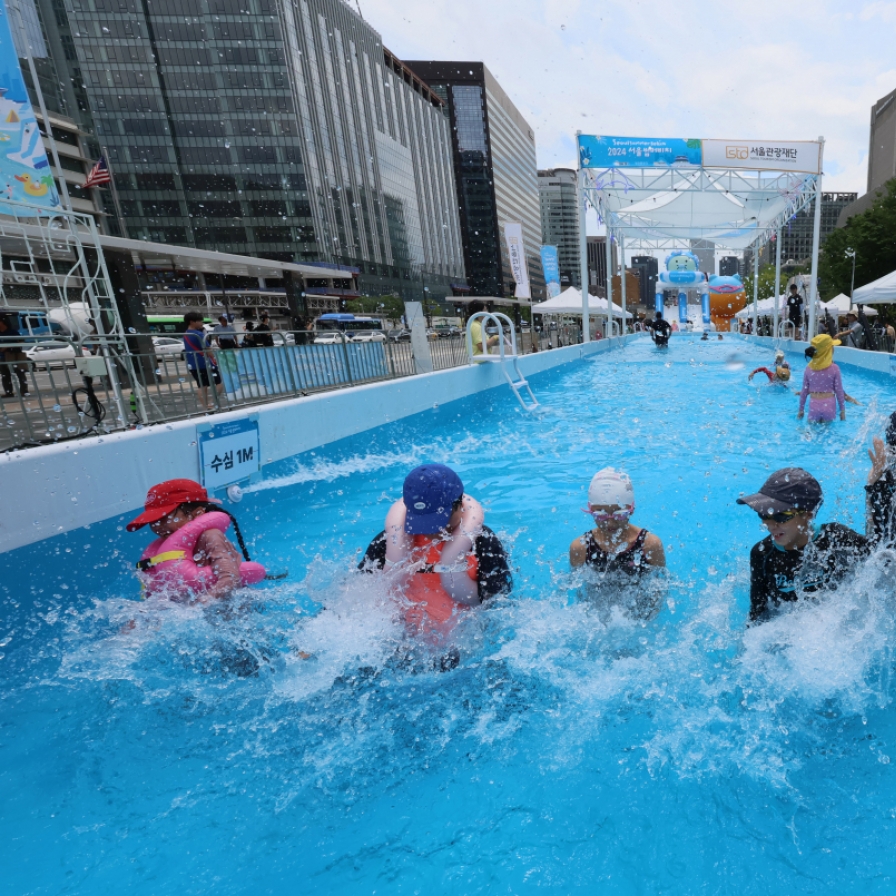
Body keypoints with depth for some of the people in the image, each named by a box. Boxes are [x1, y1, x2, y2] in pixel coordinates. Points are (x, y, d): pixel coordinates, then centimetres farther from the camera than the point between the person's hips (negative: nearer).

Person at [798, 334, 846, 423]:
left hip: (814, 406, 1)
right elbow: (839, 391, -1)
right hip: (829, 405, -1)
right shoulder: (834, 368, -6)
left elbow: (804, 391, 5)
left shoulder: (809, 368, 0)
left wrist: (801, 410, 13)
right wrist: (842, 410, 8)